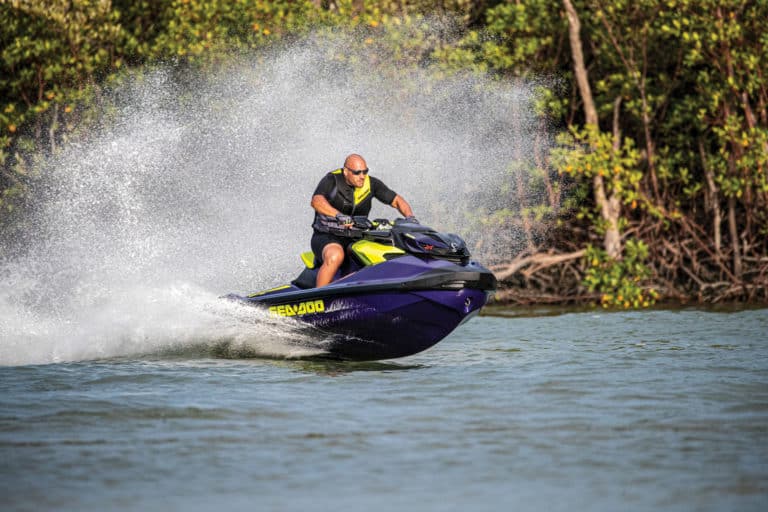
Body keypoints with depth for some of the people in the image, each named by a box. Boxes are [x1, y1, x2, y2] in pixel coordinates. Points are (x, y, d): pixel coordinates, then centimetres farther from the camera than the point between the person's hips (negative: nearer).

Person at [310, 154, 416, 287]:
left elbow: (396, 200, 7)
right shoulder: (332, 180, -10)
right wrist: (338, 215, -45)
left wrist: (410, 217, -14)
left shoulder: (371, 184, 3)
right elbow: (317, 201, -28)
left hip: (356, 238, 5)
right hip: (327, 236, -5)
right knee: (336, 256, -38)